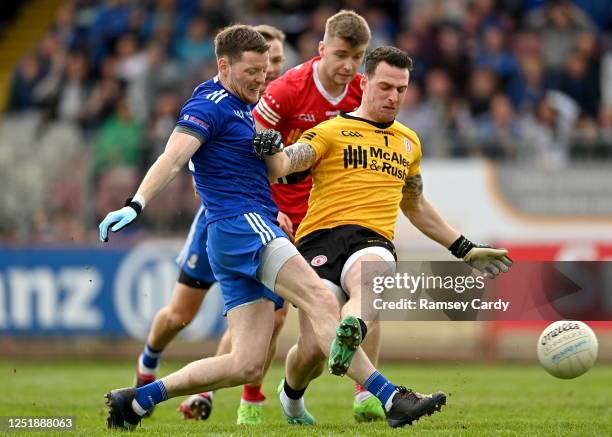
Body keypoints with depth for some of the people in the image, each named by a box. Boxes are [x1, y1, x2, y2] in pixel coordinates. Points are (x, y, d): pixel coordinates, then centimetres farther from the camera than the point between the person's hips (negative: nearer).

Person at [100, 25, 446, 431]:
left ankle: (134, 400, 7)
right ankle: (391, 398, -35)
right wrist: (135, 205, -32)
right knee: (321, 300, -24)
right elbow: (172, 160, -19)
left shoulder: (242, 108, 24)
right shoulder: (211, 105, -5)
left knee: (247, 365, 1)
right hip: (241, 226, -10)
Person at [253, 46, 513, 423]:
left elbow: (414, 205, 40)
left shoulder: (409, 142, 26)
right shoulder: (331, 132, 9)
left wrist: (465, 249, 40)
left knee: (372, 275, -37)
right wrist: (271, 151, -29)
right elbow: (281, 167, -5)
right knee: (312, 351, -11)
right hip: (322, 237, -2)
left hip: (374, 242, 2)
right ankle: (292, 396, 24)